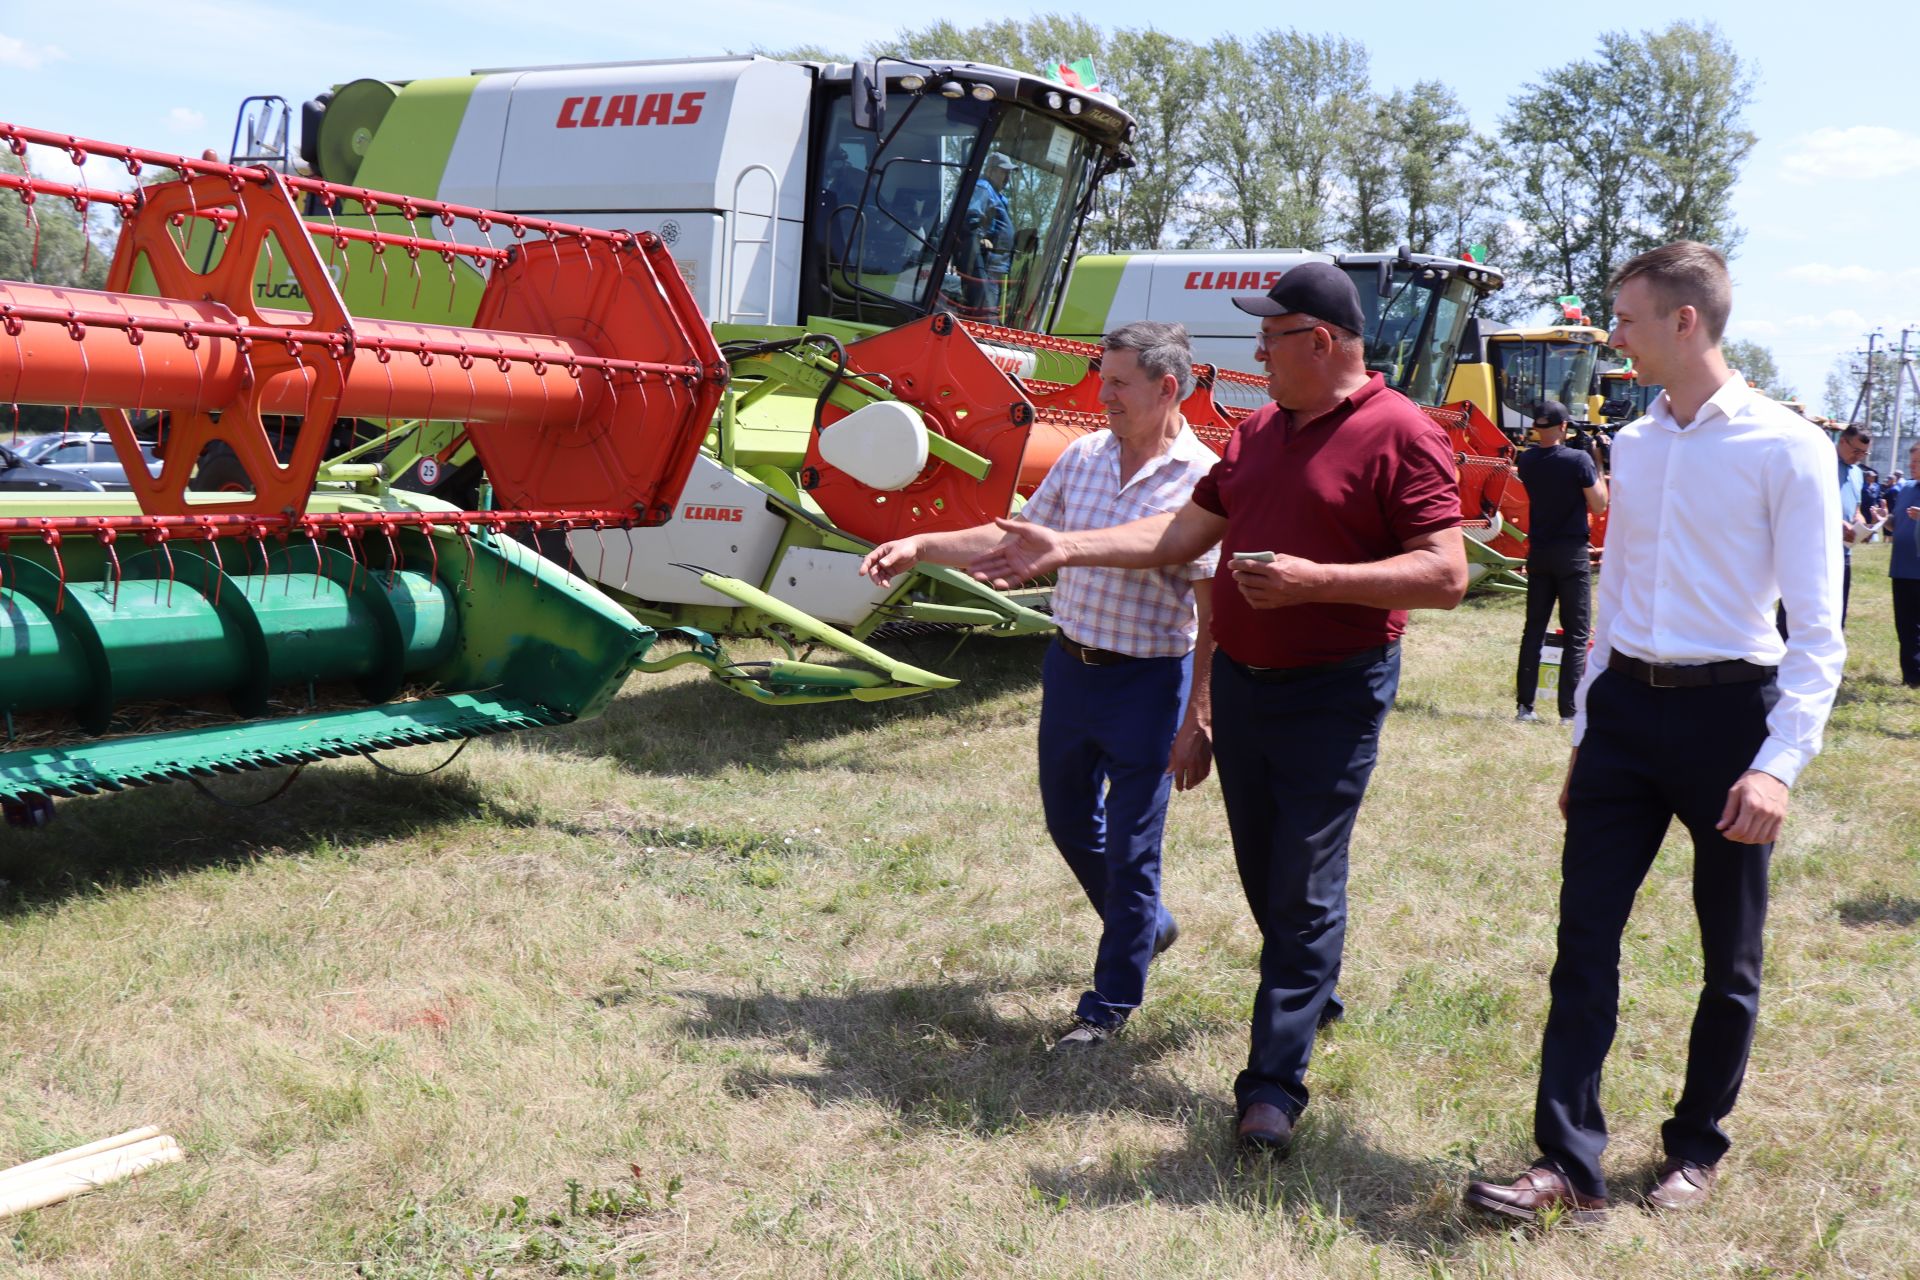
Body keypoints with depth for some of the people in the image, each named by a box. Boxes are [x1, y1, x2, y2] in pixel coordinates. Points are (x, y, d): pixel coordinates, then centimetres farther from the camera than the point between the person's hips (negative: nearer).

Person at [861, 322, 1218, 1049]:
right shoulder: (1083, 456, 3)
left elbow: (1214, 615, -17)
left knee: (1129, 845, 4)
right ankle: (1145, 926, 46)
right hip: (1069, 667, 7)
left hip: (1148, 682, -7)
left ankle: (1111, 1002, 22)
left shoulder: (1201, 480, -16)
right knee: (1069, 821, 20)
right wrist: (920, 547, 6)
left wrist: (1197, 723, -19)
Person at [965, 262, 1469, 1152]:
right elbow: (1183, 533, 13)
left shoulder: (1398, 435, -13)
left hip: (1333, 694, -7)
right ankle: (1312, 989, 42)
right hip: (1240, 680, 7)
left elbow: (1446, 574, -19)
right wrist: (1064, 549, 7)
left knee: (1304, 887, -4)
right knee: (1262, 873, 17)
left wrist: (1314, 579, -25)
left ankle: (1274, 1085, 2)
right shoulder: (1257, 431, 12)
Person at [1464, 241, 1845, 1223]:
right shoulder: (1634, 446, 9)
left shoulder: (1786, 448, -9)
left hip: (1727, 710, -5)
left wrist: (1781, 763, -20)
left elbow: (1818, 629, -11)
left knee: (1729, 958, 10)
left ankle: (1695, 1150, 27)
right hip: (1624, 707, 5)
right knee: (1584, 940, 0)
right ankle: (1568, 1162, 6)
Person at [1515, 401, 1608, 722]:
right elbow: (1599, 505, -9)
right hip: (1572, 554, -5)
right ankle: (1569, 711, -2)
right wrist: (1599, 467, 1)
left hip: (1538, 553, 5)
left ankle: (1525, 705, 9)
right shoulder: (1578, 460, -14)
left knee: (1534, 629, 11)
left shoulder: (1527, 461, 1)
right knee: (1576, 635, 1)